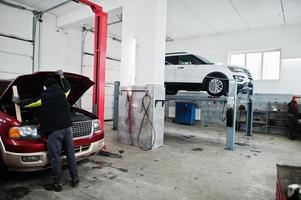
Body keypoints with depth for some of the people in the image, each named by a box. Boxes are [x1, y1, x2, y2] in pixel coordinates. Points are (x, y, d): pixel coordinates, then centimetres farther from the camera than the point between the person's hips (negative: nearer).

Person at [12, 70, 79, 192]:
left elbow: (29, 103, 13)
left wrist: (18, 102, 33)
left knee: (55, 158, 3)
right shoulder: (62, 93, 9)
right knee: (70, 154, 11)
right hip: (67, 128, 5)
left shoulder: (44, 97, -1)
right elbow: (68, 87, 32)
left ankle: (57, 184, 12)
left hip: (54, 131, -5)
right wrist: (61, 76, 45)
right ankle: (75, 180, 20)